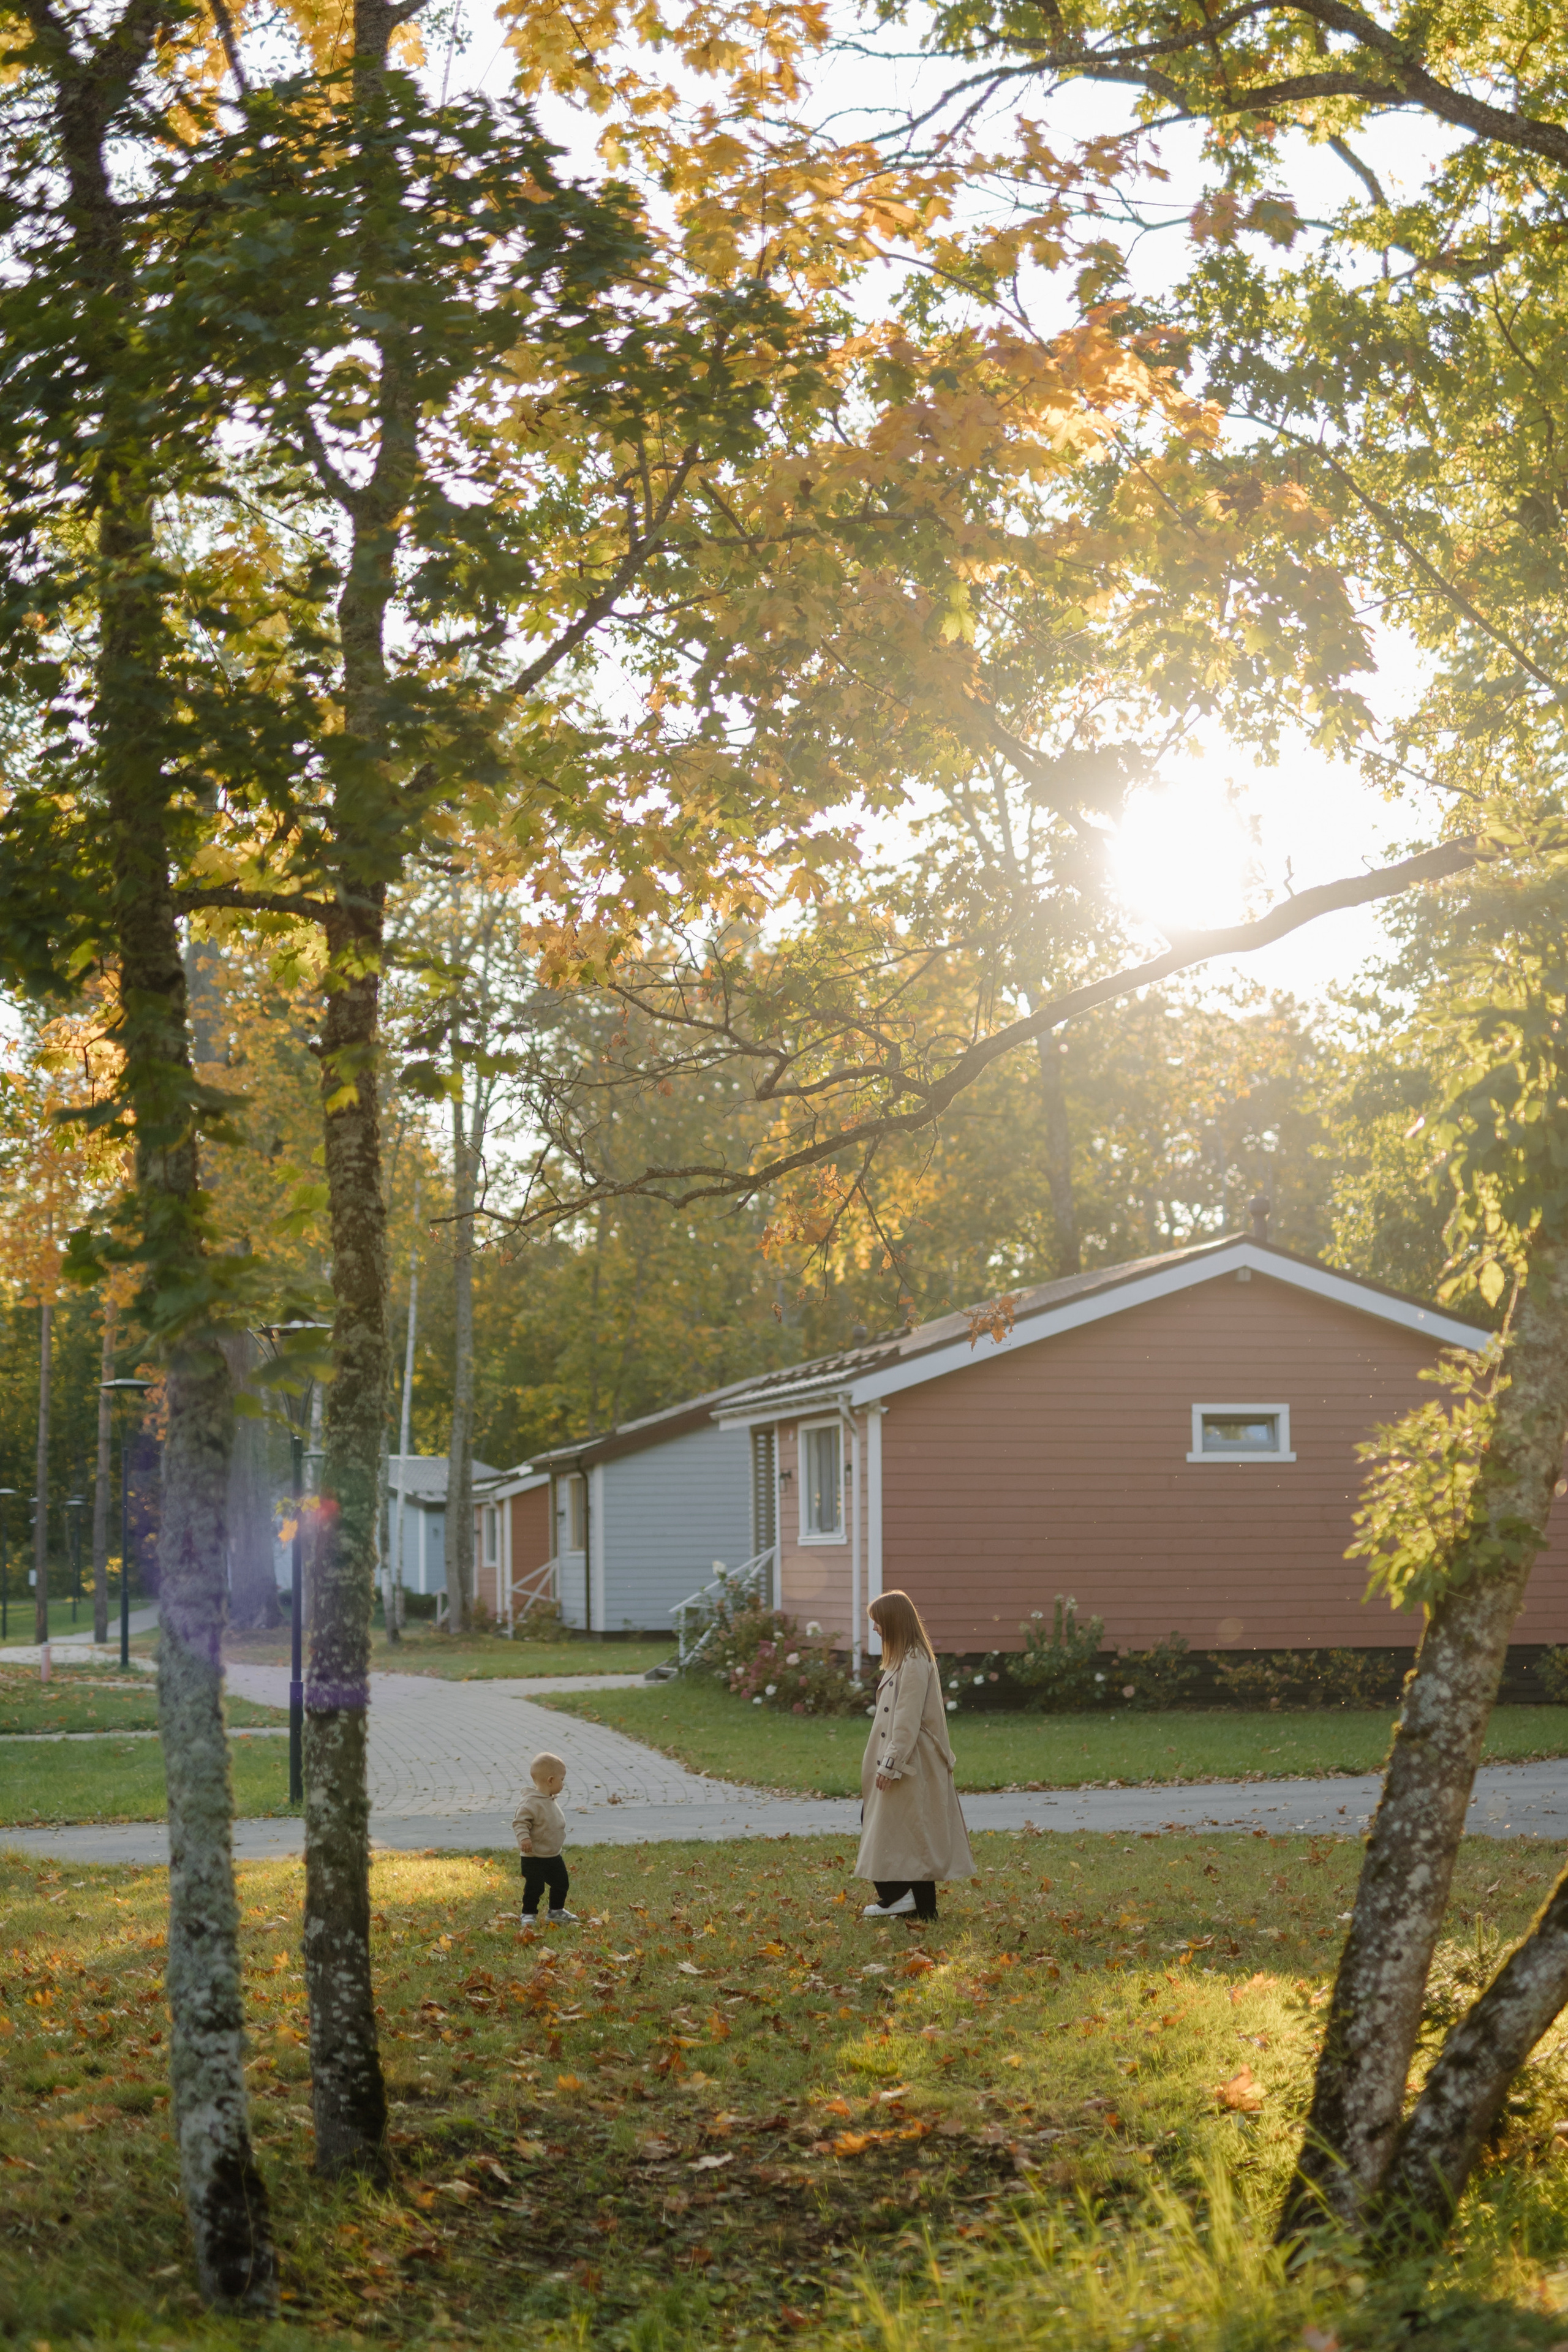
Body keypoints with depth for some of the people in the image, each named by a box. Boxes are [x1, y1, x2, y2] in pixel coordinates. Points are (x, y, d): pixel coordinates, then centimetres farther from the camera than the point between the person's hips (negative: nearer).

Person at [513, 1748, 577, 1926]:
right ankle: (529, 1914, 13)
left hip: (554, 1856, 9)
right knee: (534, 1887, -3)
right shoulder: (531, 1803, -22)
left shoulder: (551, 1801, 8)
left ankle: (556, 1911, 31)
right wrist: (524, 1838, -40)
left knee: (562, 1883, 16)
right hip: (534, 1858, -9)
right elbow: (519, 1822, -26)